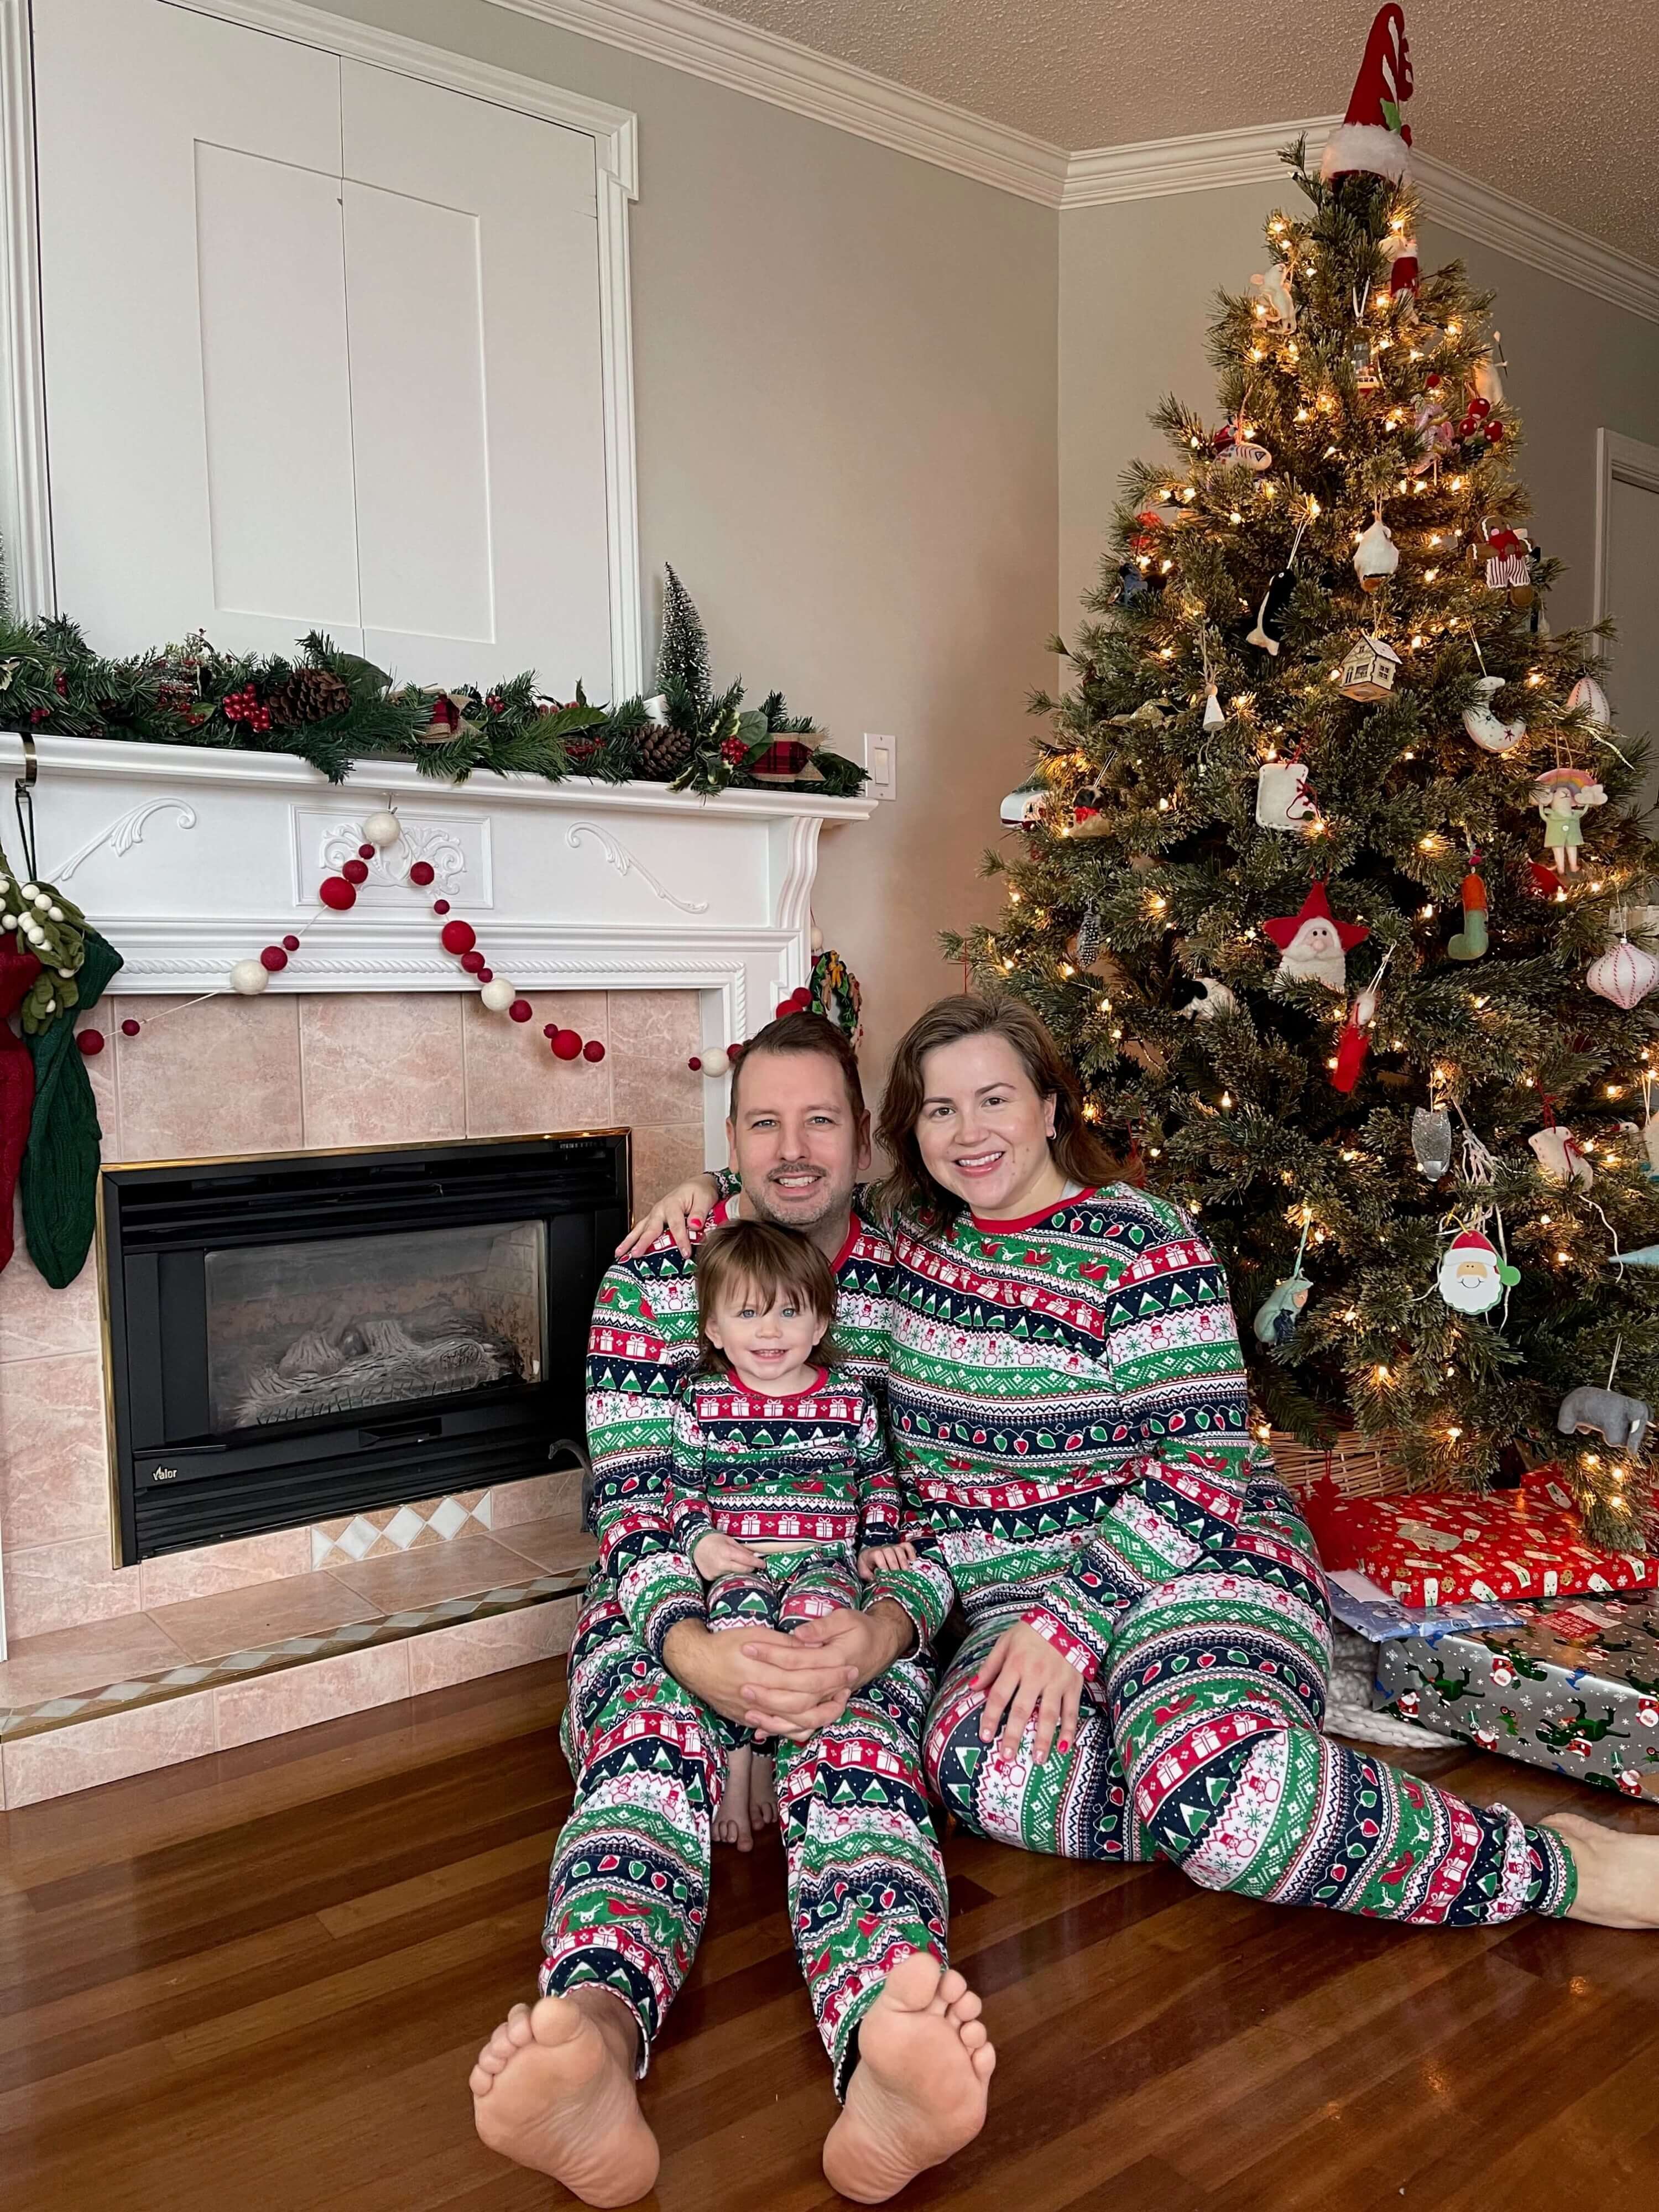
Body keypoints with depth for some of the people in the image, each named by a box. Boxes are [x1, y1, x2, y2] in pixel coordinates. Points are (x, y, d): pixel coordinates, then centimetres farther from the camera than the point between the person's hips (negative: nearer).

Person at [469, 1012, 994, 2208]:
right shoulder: (652, 1279, 5)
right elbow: (633, 1496, -3)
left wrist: (885, 1628, -23)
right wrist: (692, 1648, -25)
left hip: (859, 1616, 0)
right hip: (681, 1609, 0)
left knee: (860, 1743, -35)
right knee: (648, 1740, -35)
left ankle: (886, 2046, -65)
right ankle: (595, 2031, -64)